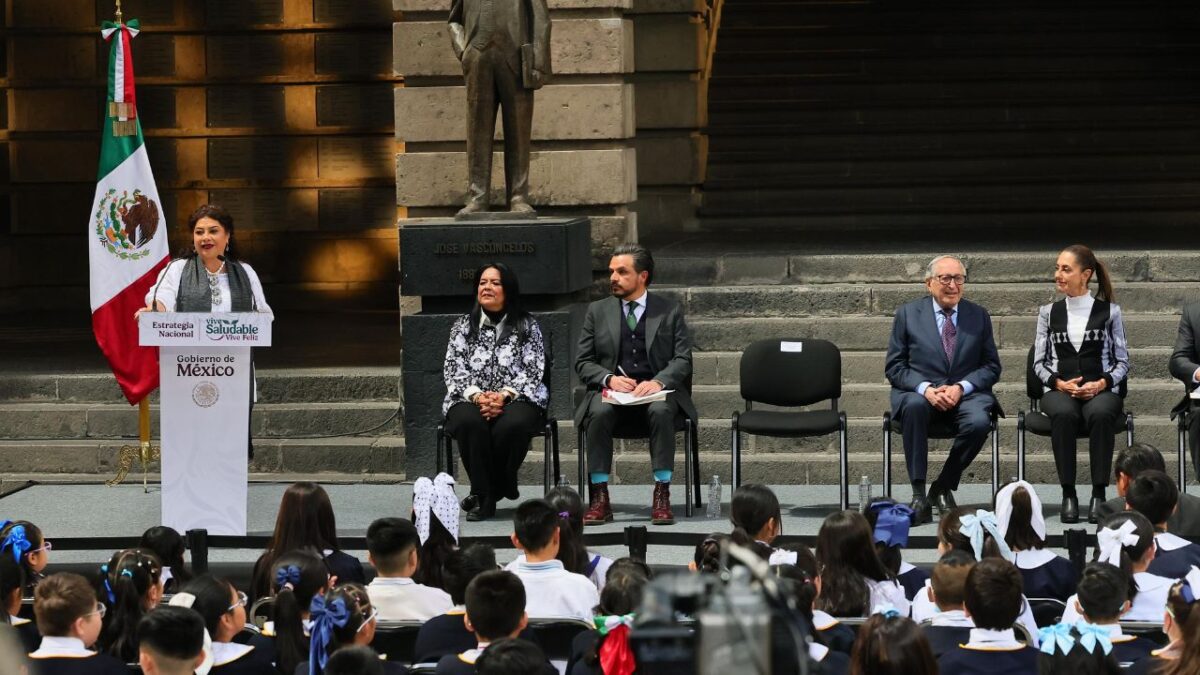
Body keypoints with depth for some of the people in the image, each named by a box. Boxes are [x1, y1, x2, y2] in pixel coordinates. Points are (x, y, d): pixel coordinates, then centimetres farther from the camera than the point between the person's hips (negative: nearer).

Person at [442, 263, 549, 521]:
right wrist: (477, 396, -14)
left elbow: (533, 371, 0)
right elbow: (453, 369, 4)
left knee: (512, 425, -37)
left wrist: (504, 395, -16)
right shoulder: (463, 326, 14)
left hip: (516, 399, -1)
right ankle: (485, 495, -22)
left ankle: (494, 488, -12)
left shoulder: (527, 326, 9)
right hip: (472, 399, 1)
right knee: (469, 422, -35)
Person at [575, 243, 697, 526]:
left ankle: (662, 497, -33)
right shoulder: (597, 311, 13)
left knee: (661, 412, -36)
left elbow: (682, 359, 2)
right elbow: (583, 362, 10)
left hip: (656, 389, -1)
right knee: (599, 413, -33)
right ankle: (599, 499, -30)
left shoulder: (670, 310, 9)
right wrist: (609, 379, -11)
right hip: (612, 390, 1)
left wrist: (658, 382, -18)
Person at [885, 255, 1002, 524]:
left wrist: (961, 388, -11)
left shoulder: (979, 316, 11)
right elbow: (894, 368, 3)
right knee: (915, 405, -37)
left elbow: (991, 367, 8)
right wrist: (925, 389, -16)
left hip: (965, 394, 1)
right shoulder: (907, 314, 7)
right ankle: (919, 494, -33)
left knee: (979, 421, -33)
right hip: (919, 392, -1)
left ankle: (943, 487, -10)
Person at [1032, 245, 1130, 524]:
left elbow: (1122, 361, 8)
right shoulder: (1048, 312, 14)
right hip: (1059, 390, 1)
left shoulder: (1109, 311, 9)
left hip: (1101, 389, -1)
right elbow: (1039, 362, 12)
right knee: (1063, 414, -36)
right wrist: (1059, 383, -8)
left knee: (1100, 414, -38)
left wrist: (1101, 384, -11)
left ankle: (1099, 494, -32)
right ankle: (1068, 494, -30)